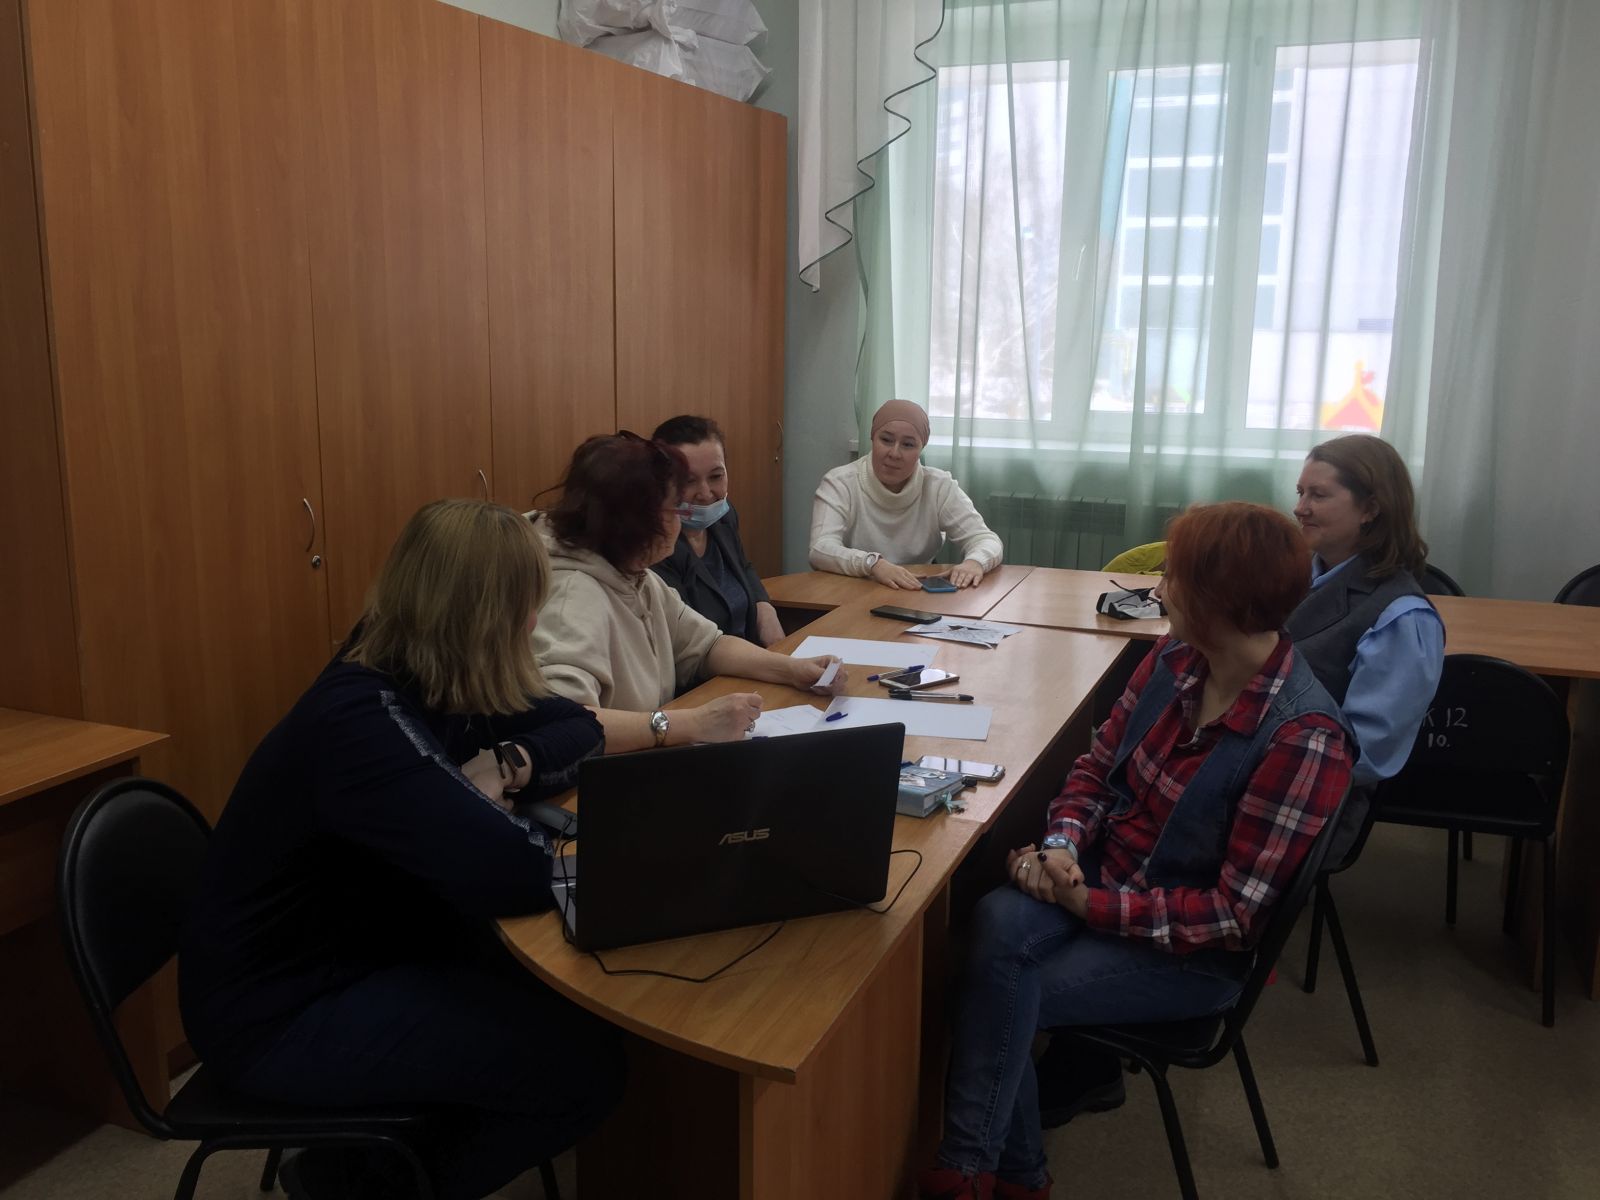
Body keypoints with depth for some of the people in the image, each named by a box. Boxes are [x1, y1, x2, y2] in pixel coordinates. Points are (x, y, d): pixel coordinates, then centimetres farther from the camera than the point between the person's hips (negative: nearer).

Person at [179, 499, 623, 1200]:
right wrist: (485, 793, -16)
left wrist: (512, 763, -15)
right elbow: (520, 874, -37)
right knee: (586, 1063, -15)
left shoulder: (422, 677, -3)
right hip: (280, 1015, -9)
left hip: (357, 951, 9)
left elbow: (576, 730, 6)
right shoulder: (363, 721, -30)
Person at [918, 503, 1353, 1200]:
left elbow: (1236, 913, -20)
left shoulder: (1303, 739, -24)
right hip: (1103, 875, 6)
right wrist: (1063, 841, -12)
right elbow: (1099, 762, 8)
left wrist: (1092, 905, -21)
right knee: (999, 922, -24)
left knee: (1004, 988, -19)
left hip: (1193, 949, -5)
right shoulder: (1174, 660, -4)